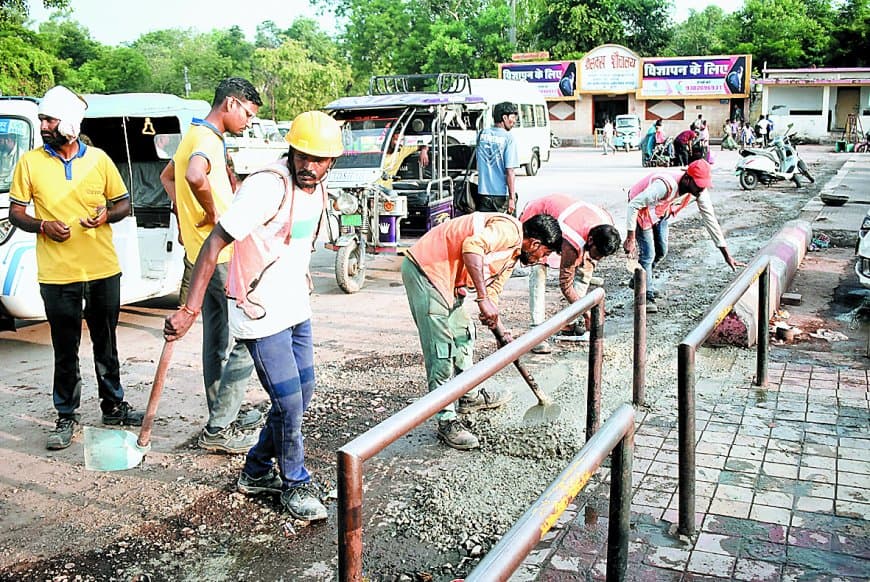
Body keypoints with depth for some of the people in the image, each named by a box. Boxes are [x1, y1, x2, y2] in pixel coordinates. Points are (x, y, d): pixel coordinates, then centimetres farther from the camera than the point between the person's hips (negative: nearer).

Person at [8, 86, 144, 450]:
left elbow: (123, 203, 10)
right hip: (57, 274, -1)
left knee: (106, 344, 14)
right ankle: (67, 416, 21)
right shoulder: (30, 162, 0)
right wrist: (42, 225, -15)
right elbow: (15, 211, 5)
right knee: (65, 350, 7)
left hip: (103, 270, 1)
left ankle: (113, 406, 29)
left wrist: (107, 215, -12)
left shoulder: (98, 159, 2)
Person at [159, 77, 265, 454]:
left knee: (217, 340, 16)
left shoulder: (194, 136, 16)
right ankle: (219, 429, 0)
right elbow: (195, 176, -39)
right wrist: (212, 213, -22)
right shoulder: (209, 139, -16)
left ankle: (222, 416, 26)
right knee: (244, 340, -6)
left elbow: (167, 176, 33)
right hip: (221, 255, -10)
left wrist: (189, 214, 19)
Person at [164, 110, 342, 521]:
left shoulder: (318, 188, 4)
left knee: (302, 393, 15)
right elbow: (214, 244, -25)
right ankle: (295, 484, 19)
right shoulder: (269, 185, -23)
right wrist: (190, 310, -29)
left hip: (296, 309, 9)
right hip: (261, 314, -9)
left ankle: (256, 471, 32)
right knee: (289, 402, -5)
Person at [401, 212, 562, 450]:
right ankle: (447, 422, -1)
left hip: (446, 279, 11)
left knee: (463, 334, 24)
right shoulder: (509, 230, -16)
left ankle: (469, 396, 41)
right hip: (425, 269, -11)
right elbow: (472, 246, -33)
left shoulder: (513, 254, 17)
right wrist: (483, 299, -31)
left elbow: (492, 290, 22)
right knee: (441, 348, -8)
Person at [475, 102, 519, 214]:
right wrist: (512, 198, -14)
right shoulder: (508, 138, -12)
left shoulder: (482, 134, 4)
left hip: (483, 192, 5)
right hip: (503, 193, -5)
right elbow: (509, 171, -16)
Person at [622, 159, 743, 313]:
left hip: (661, 213, 7)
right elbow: (633, 205, -37)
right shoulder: (665, 185, -43)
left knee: (661, 251, 13)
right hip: (642, 210, -7)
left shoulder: (699, 191, -23)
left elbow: (710, 220, -15)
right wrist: (630, 238, -37)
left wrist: (727, 255, -16)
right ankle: (647, 297, 1)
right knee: (648, 254, -13)